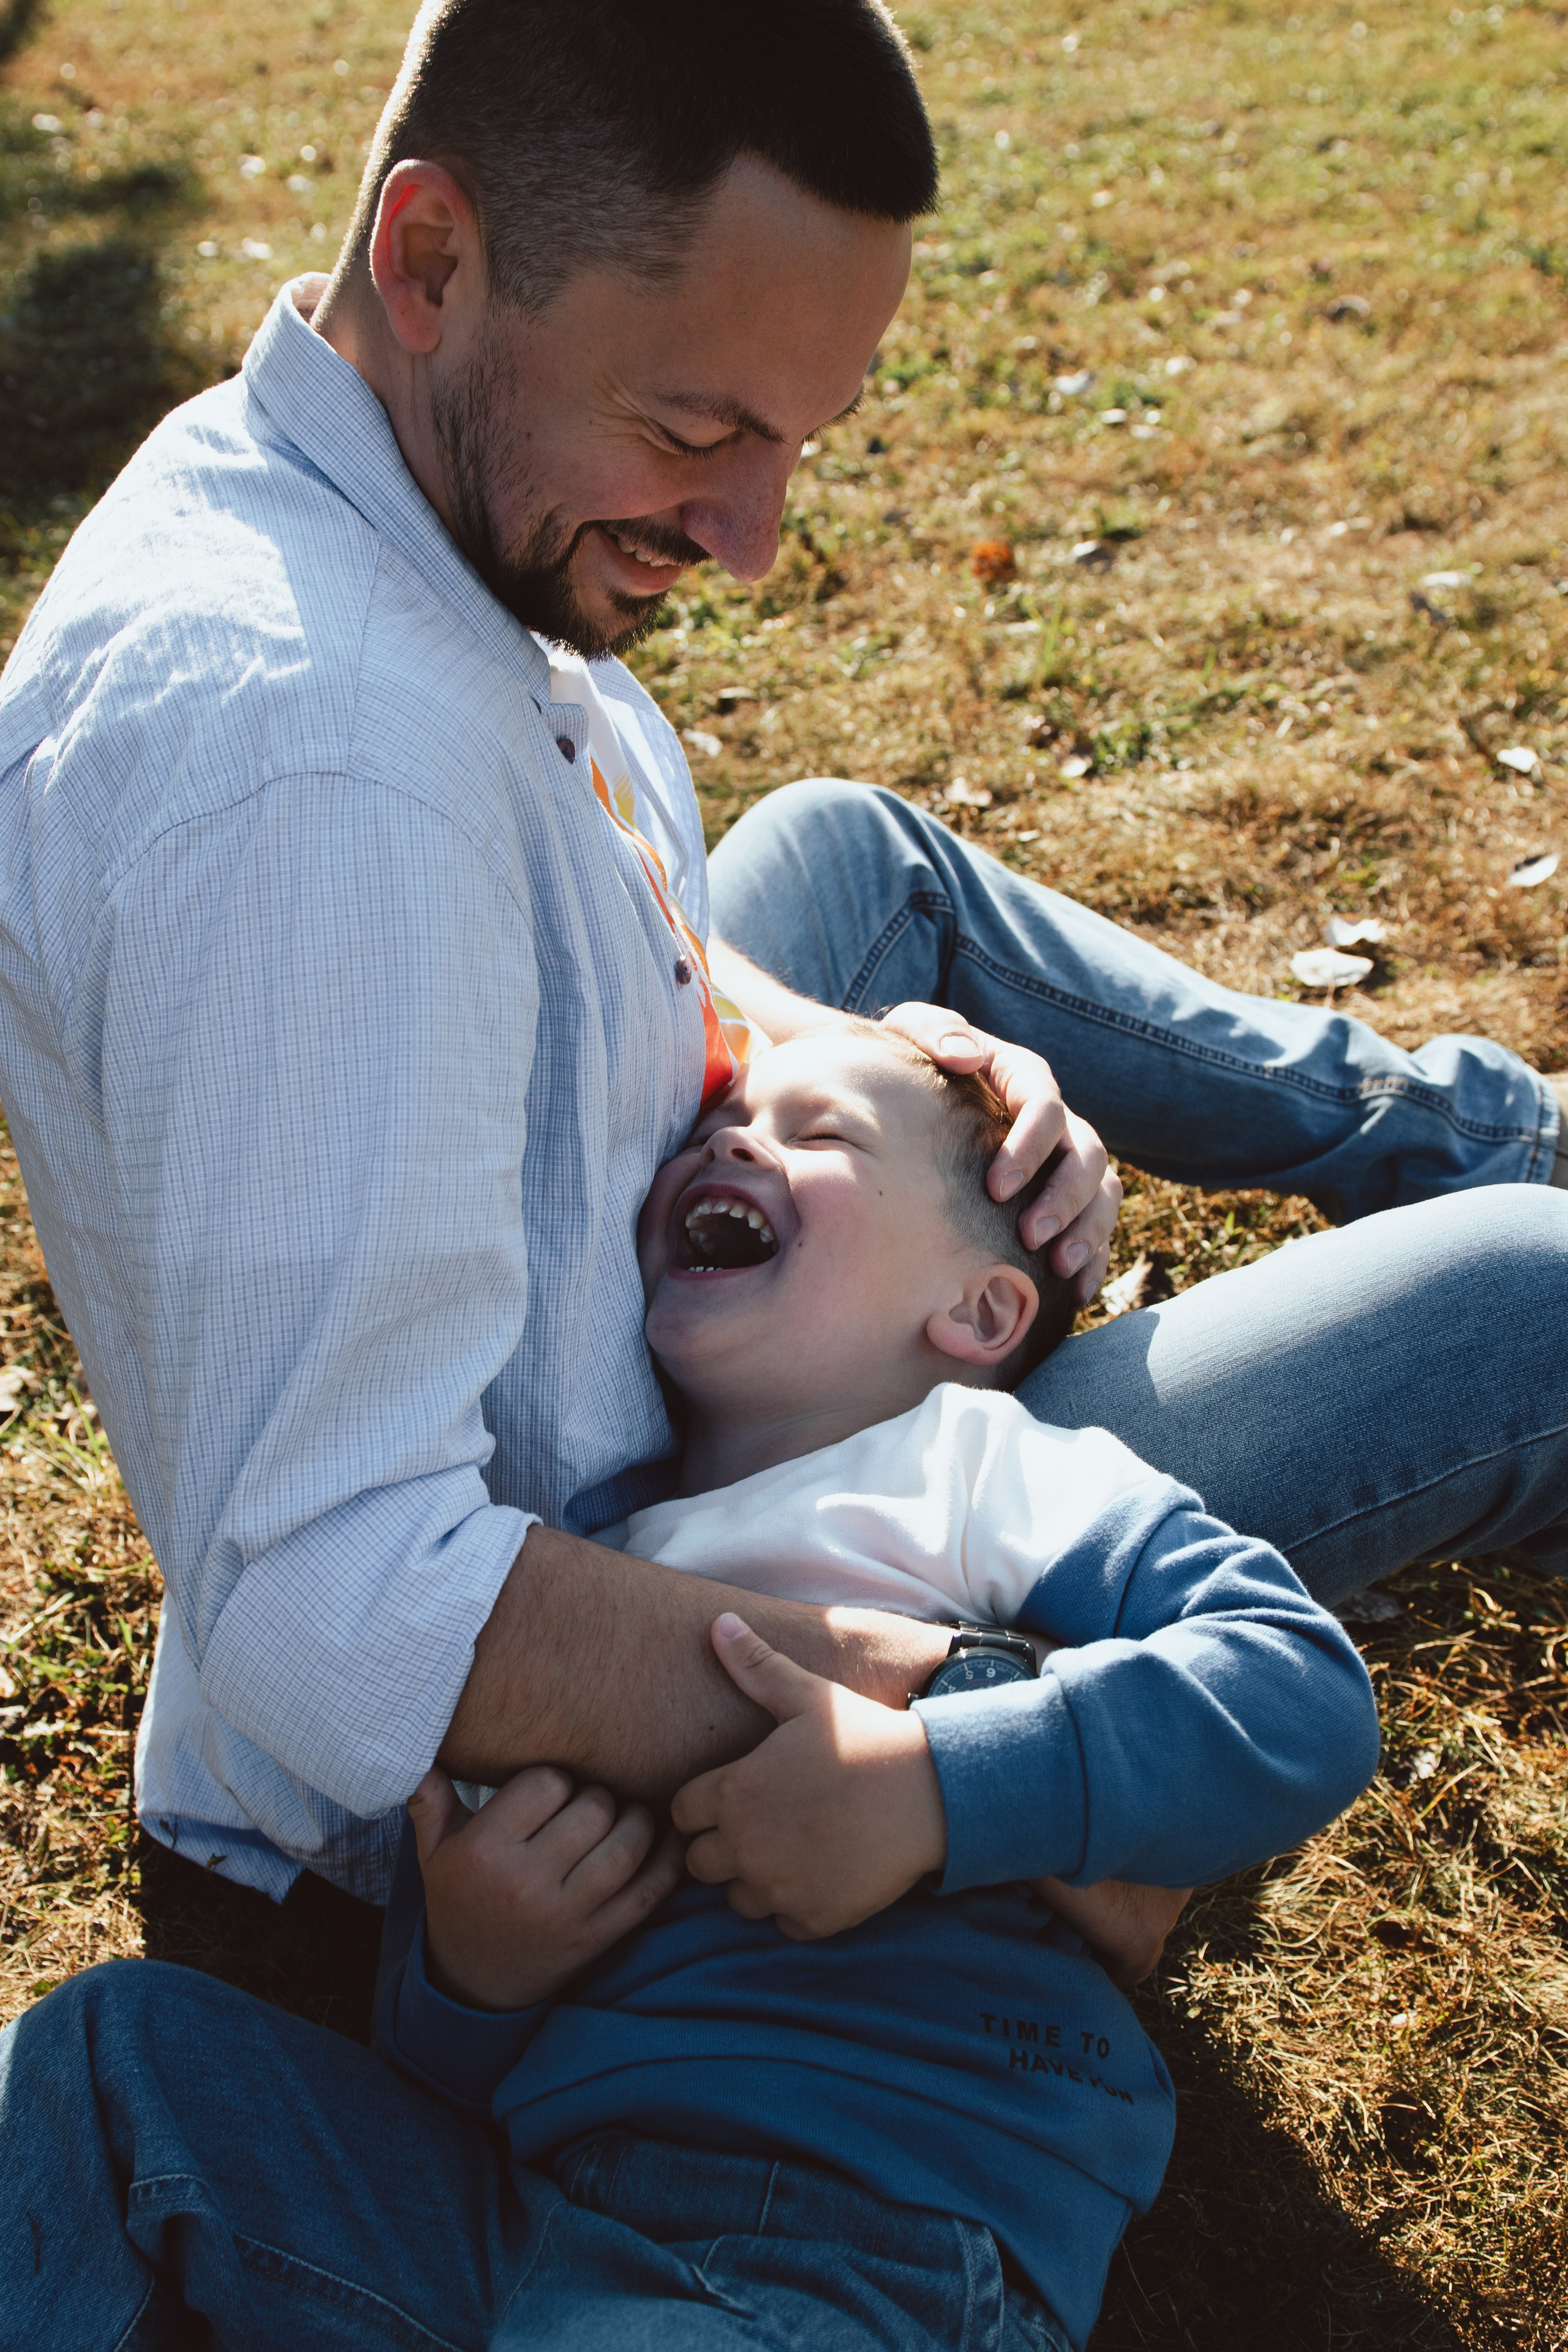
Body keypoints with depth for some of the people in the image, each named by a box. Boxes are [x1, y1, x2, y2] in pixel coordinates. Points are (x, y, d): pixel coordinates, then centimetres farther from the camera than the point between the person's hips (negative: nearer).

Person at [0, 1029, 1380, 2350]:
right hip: (530, 2223, 6)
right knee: (123, 2039, -5)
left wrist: (931, 1785, -21)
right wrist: (464, 1968, -2)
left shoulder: (984, 1469, 5)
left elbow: (1306, 1692, -10)